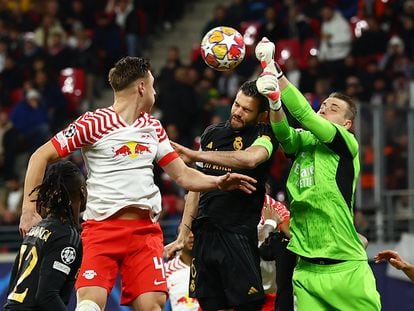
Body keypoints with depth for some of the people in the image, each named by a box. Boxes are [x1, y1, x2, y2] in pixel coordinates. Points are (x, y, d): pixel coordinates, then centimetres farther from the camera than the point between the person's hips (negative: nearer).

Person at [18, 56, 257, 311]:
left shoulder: (153, 127, 17)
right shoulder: (95, 122, -3)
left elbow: (183, 175, 20)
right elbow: (41, 156, -2)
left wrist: (218, 182, 2)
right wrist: (30, 208, -9)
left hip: (146, 230, 5)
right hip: (102, 228, -5)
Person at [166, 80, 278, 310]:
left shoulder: (264, 135, -3)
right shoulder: (212, 133, 15)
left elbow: (251, 158, -27)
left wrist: (197, 155, -22)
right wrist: (182, 236, 16)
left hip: (239, 236, -5)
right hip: (204, 234, 5)